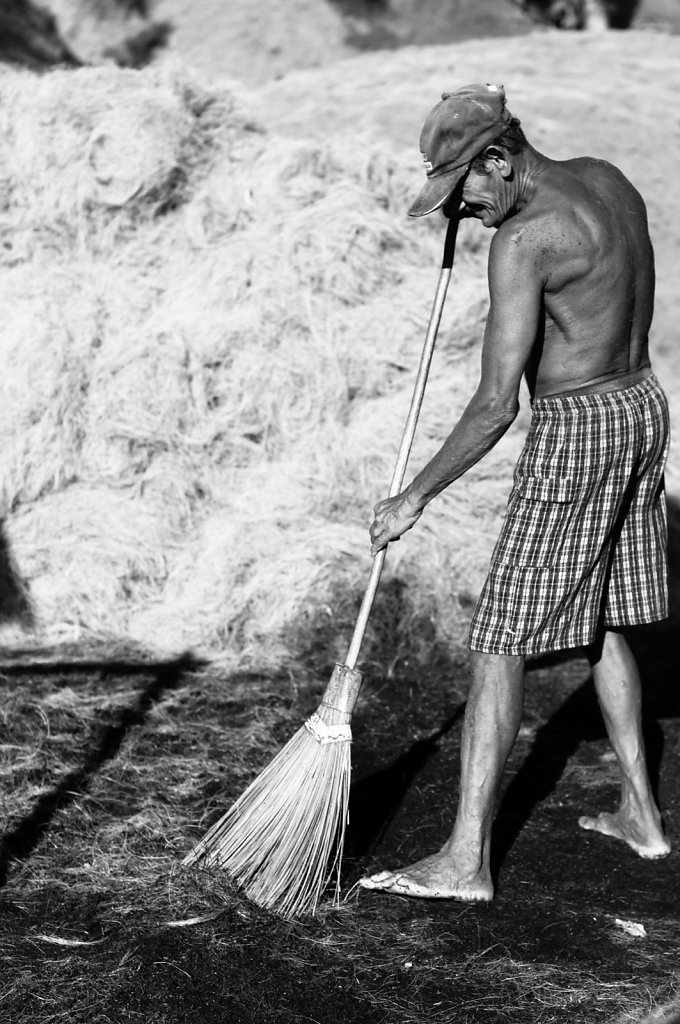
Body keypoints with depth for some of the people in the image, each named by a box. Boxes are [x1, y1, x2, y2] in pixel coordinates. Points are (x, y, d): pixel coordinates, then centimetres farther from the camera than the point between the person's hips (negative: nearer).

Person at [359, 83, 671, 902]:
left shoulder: (523, 241, -21)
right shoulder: (608, 179, 5)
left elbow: (495, 404, -24)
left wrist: (415, 497, -15)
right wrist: (487, 205, 14)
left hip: (576, 433, -9)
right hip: (642, 407, 9)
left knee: (500, 643, -5)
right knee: (599, 622, 21)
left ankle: (467, 860, -3)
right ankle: (641, 815, 28)